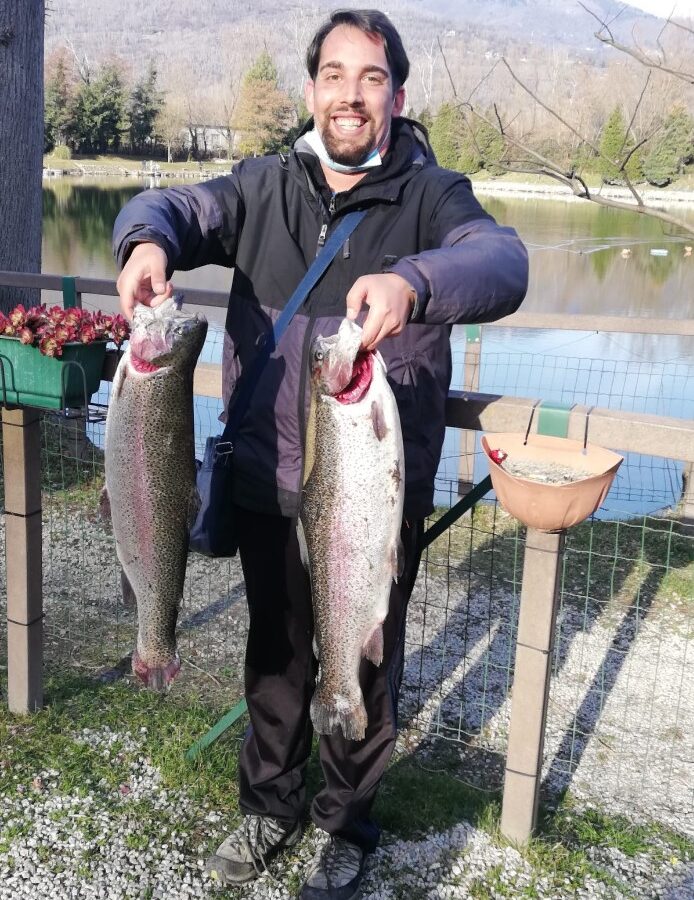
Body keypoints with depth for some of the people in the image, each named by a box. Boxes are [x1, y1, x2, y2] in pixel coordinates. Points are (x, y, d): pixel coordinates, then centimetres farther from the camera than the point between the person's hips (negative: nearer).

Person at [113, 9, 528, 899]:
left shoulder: (431, 194, -6)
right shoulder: (264, 186, 5)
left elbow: (501, 264, -23)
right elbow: (176, 206, -5)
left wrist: (413, 283, -46)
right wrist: (149, 240, -30)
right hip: (267, 482, 3)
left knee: (364, 661, 15)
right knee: (274, 649, 20)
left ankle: (347, 824, 40)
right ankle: (270, 804, 45)